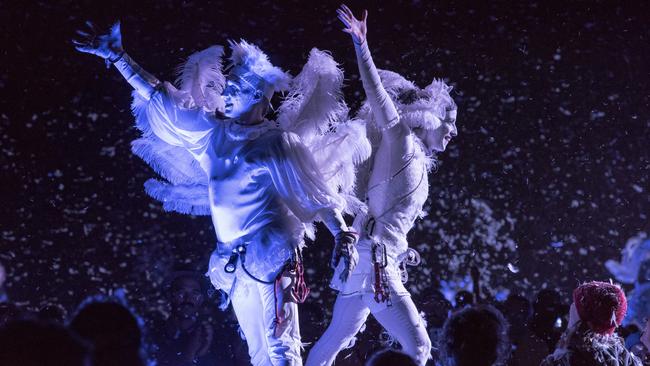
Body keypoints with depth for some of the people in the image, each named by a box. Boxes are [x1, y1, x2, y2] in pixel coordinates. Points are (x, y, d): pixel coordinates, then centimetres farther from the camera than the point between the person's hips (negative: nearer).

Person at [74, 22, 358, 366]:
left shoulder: (279, 144, -4)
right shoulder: (211, 133, 12)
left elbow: (320, 196, -5)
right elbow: (159, 95, 17)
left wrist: (343, 236, -18)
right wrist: (116, 56, 17)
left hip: (271, 257, -6)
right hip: (234, 263, 6)